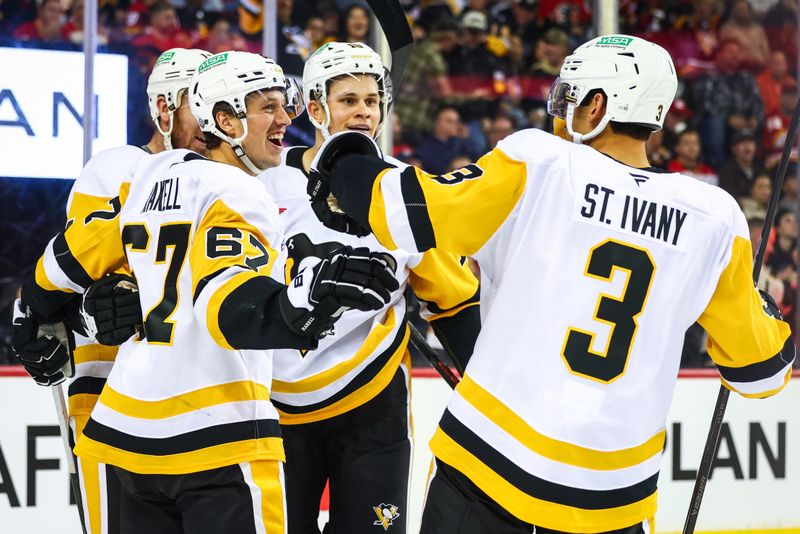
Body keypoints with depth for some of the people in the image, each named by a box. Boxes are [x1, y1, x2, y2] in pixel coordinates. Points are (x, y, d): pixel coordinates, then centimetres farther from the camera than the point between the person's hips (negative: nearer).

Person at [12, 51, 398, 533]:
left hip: (132, 427, 9)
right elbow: (232, 309, -28)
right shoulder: (237, 194, -11)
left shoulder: (152, 174, 12)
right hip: (216, 437, -9)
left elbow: (72, 258, 21)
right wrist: (303, 303, -46)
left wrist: (35, 315, 39)